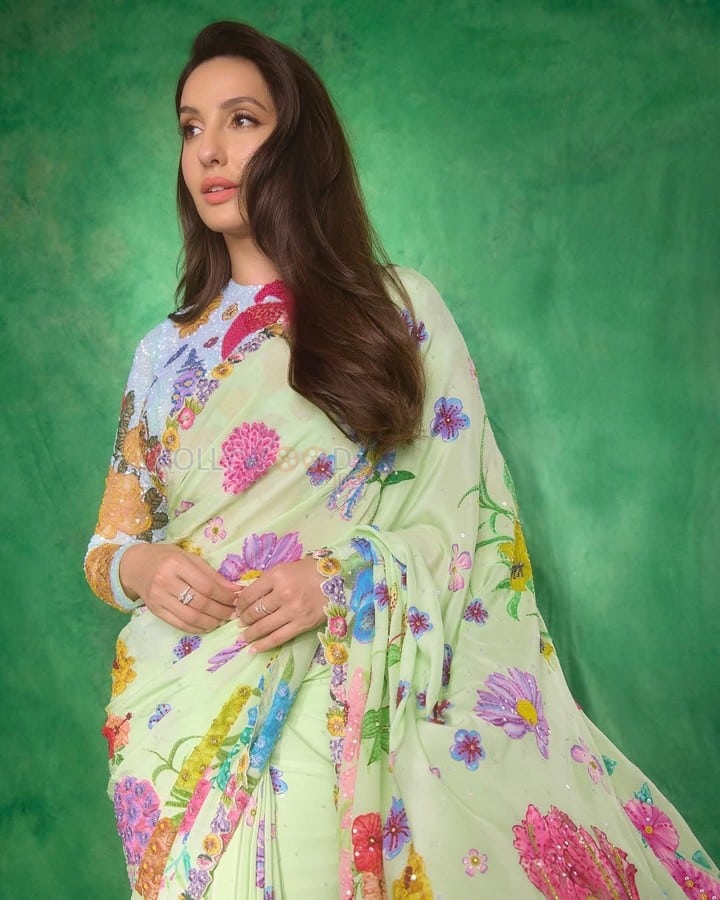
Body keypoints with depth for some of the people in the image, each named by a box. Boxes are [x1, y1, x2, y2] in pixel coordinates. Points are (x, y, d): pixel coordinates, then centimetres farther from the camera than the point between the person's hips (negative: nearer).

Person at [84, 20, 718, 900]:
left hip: (325, 701, -3)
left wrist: (342, 577, -16)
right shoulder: (166, 351, 12)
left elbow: (466, 515, 0)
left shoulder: (396, 311, 3)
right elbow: (108, 541, 15)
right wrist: (139, 568, -8)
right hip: (178, 715, 3)